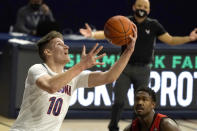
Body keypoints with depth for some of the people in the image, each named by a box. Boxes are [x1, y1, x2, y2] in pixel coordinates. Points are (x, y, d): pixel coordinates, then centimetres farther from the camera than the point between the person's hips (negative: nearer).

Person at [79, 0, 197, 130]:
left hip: (143, 70, 1)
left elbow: (170, 40, 3)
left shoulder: (153, 25, 3)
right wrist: (93, 34, -26)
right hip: (125, 67, -1)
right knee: (119, 100, -4)